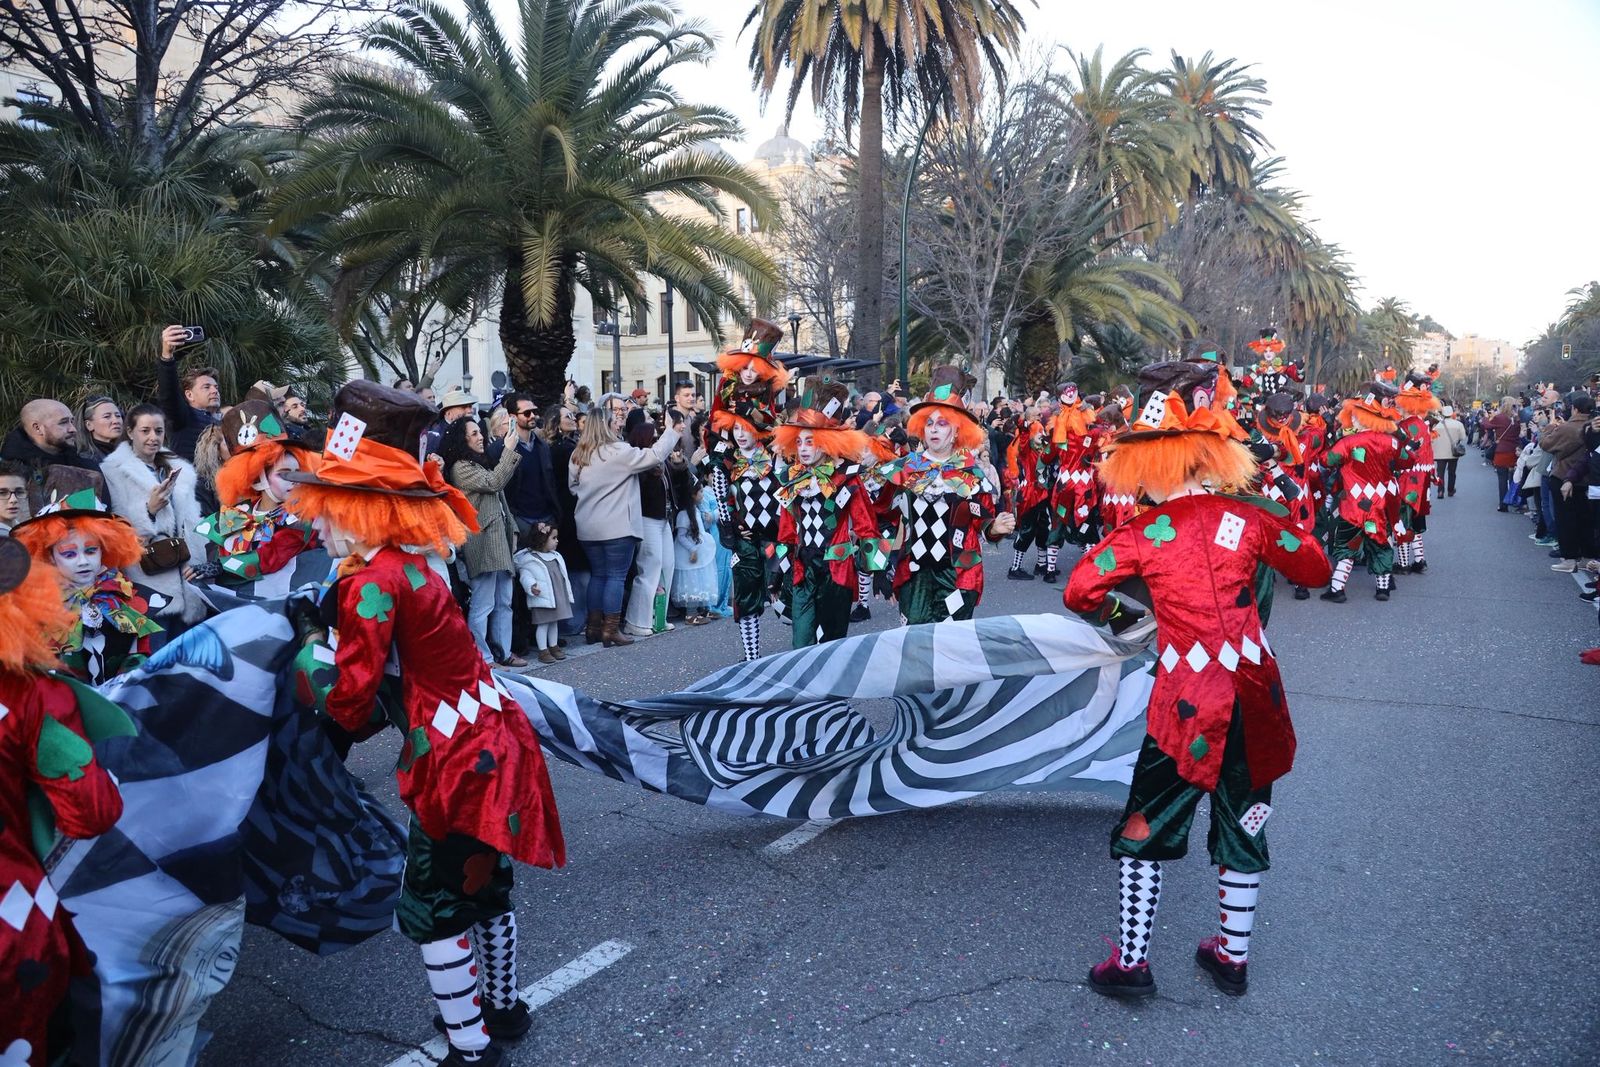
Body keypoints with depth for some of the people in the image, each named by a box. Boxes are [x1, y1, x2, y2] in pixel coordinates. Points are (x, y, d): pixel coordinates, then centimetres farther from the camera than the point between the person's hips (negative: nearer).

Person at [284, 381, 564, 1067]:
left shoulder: (372, 582, -20)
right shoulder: (410, 560, 7)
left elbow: (354, 695, -17)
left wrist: (334, 725, 3)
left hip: (459, 759, -9)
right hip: (489, 739, 9)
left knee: (428, 911, 7)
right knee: (483, 889, 24)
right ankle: (502, 1009, 42)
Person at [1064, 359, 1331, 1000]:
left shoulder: (1144, 534, -8)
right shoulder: (1248, 519, 1)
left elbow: (1078, 592, -6)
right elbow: (1315, 569, 14)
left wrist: (1112, 612, 15)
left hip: (1187, 705, -4)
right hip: (1253, 697, 4)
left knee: (1144, 828, 11)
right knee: (1241, 826, 18)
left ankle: (1132, 961, 14)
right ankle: (1233, 956, 31)